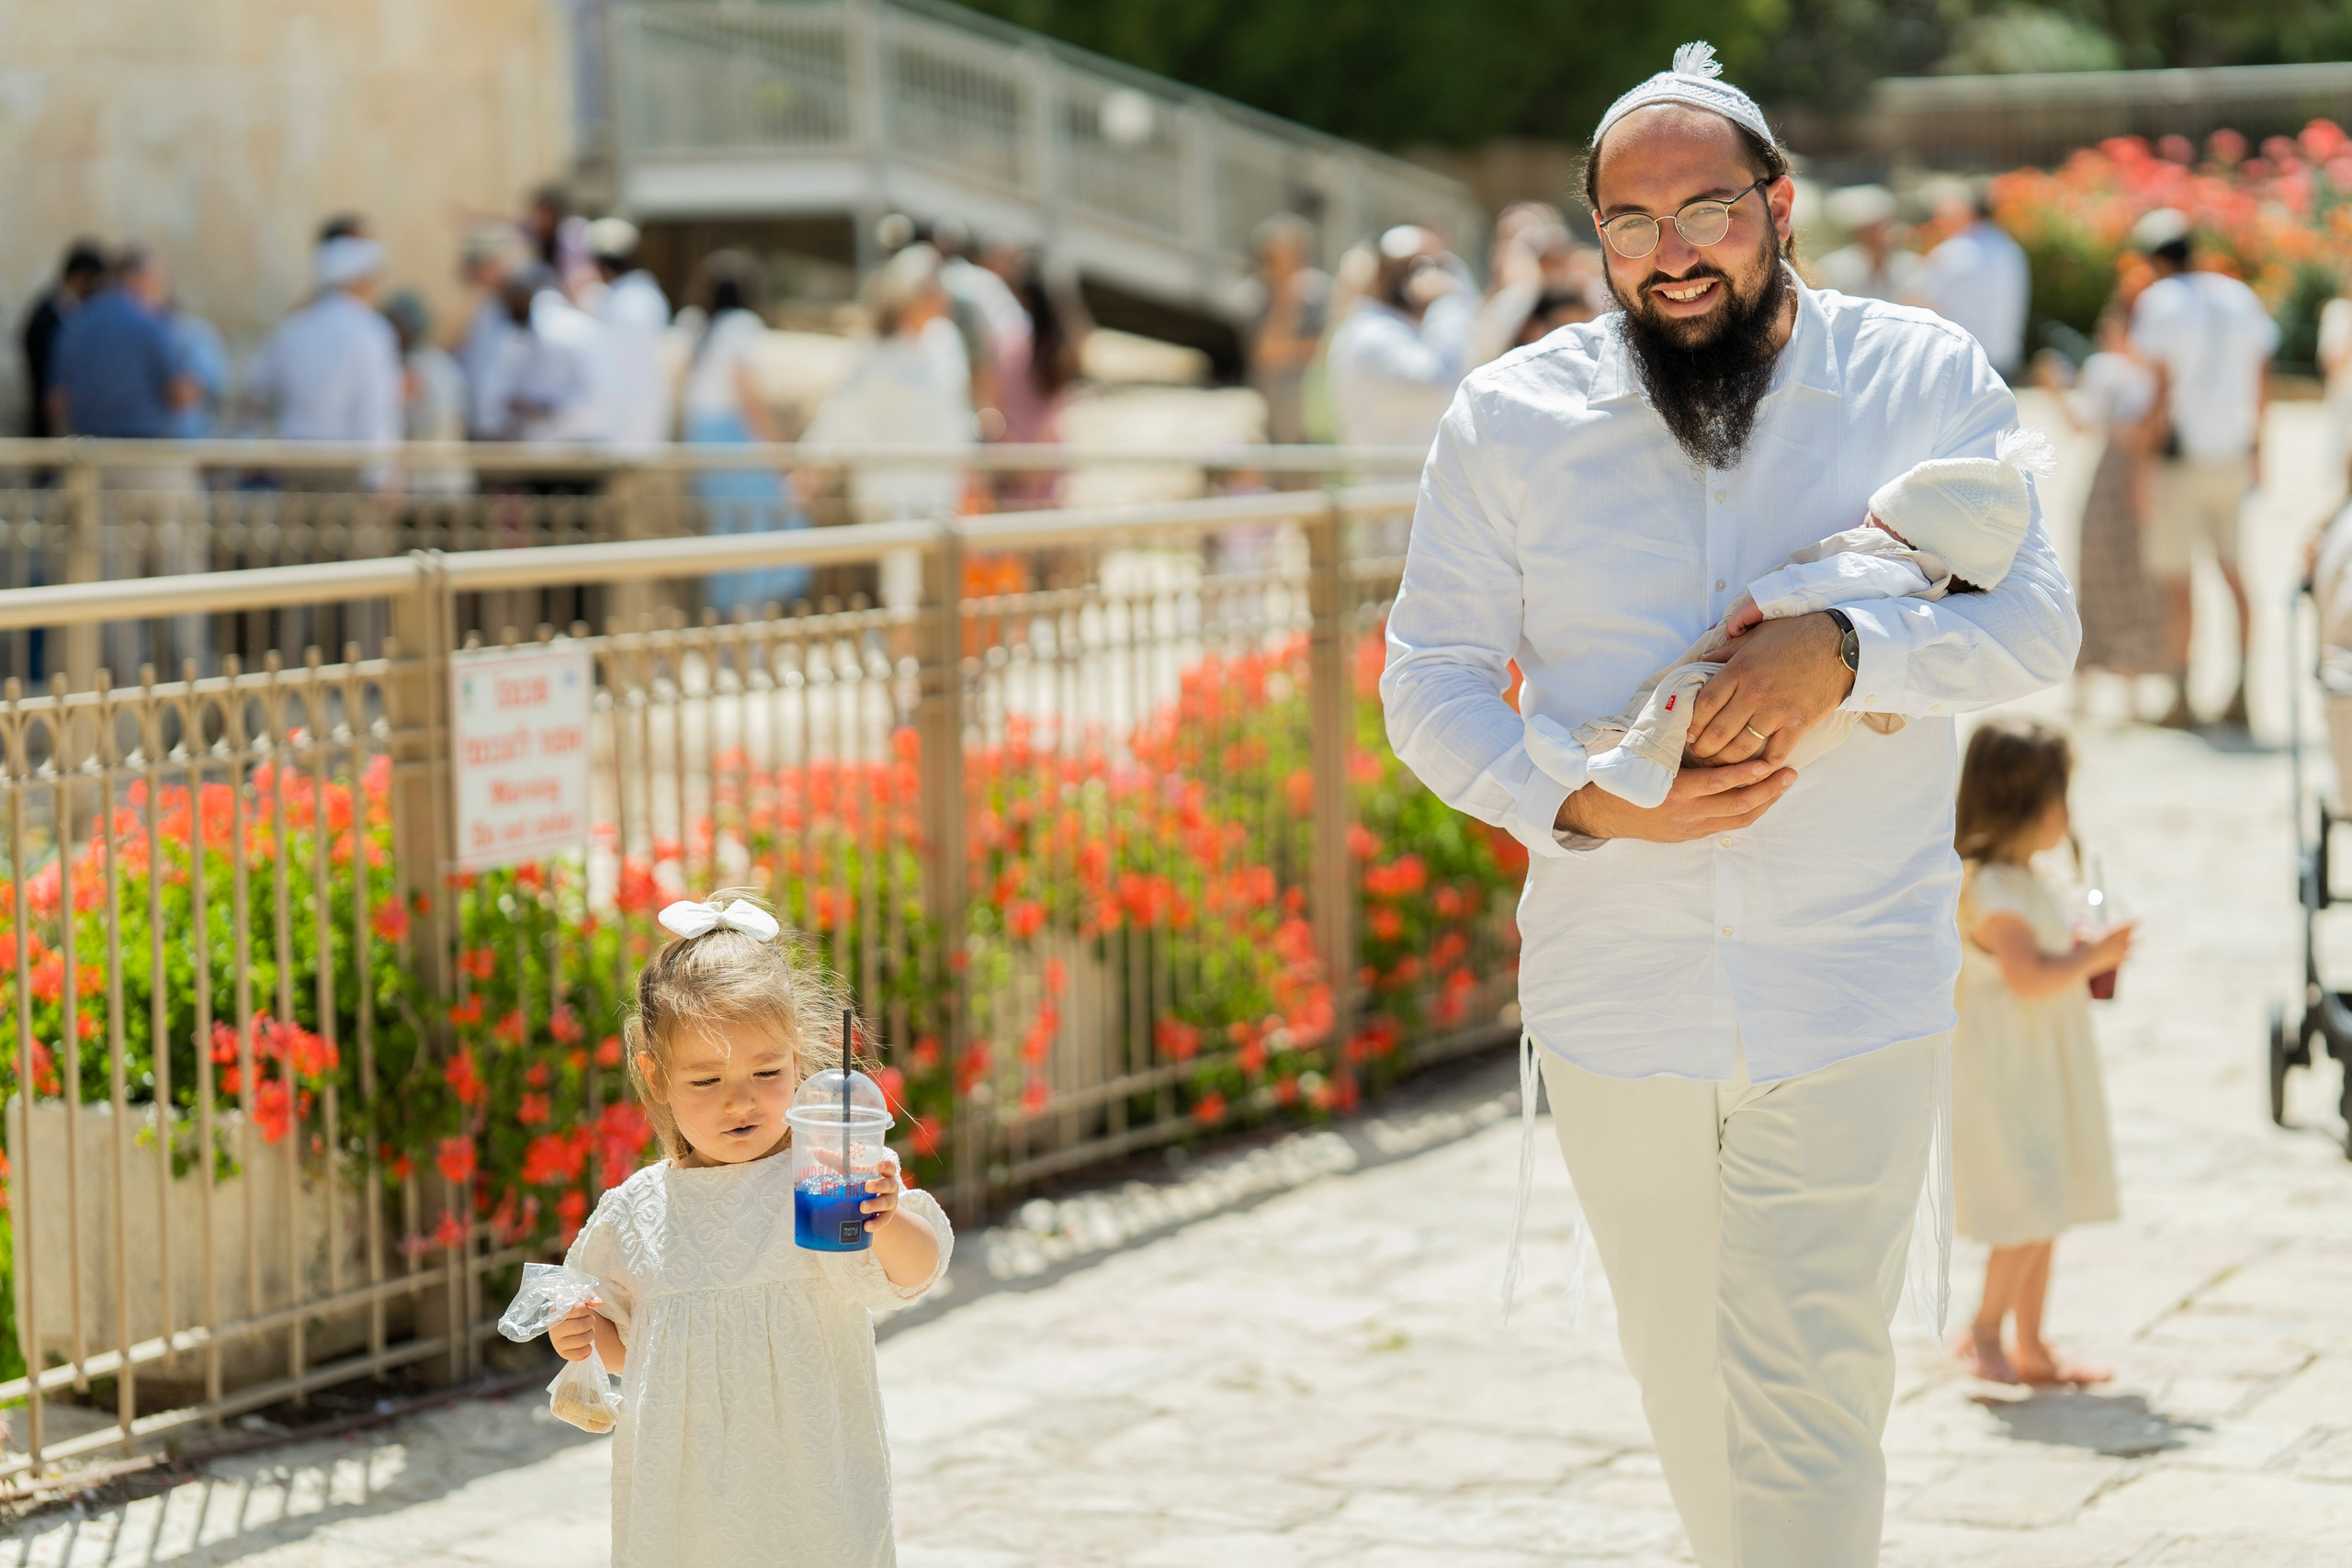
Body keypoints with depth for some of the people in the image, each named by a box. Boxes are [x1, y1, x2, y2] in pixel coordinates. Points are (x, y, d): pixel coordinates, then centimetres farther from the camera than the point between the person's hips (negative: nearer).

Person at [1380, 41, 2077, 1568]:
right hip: (1616, 986, 2)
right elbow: (1431, 678, 3)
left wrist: (1843, 652, -26)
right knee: (1685, 1382, 17)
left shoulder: (1924, 380, -2)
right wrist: (1577, 802, -16)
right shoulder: (1510, 421, 0)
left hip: (1853, 985, -2)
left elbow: (2036, 623, -7)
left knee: (1808, 1384, -7)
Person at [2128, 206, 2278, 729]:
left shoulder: (2158, 301, -9)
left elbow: (2163, 386, -14)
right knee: (2234, 573, 13)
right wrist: (2255, 446, 21)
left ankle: (2182, 698, 4)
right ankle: (2241, 693, 13)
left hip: (2181, 455, -5)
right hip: (2232, 455, 6)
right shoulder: (2240, 296, 8)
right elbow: (2263, 382, 11)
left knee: (2175, 580, 1)